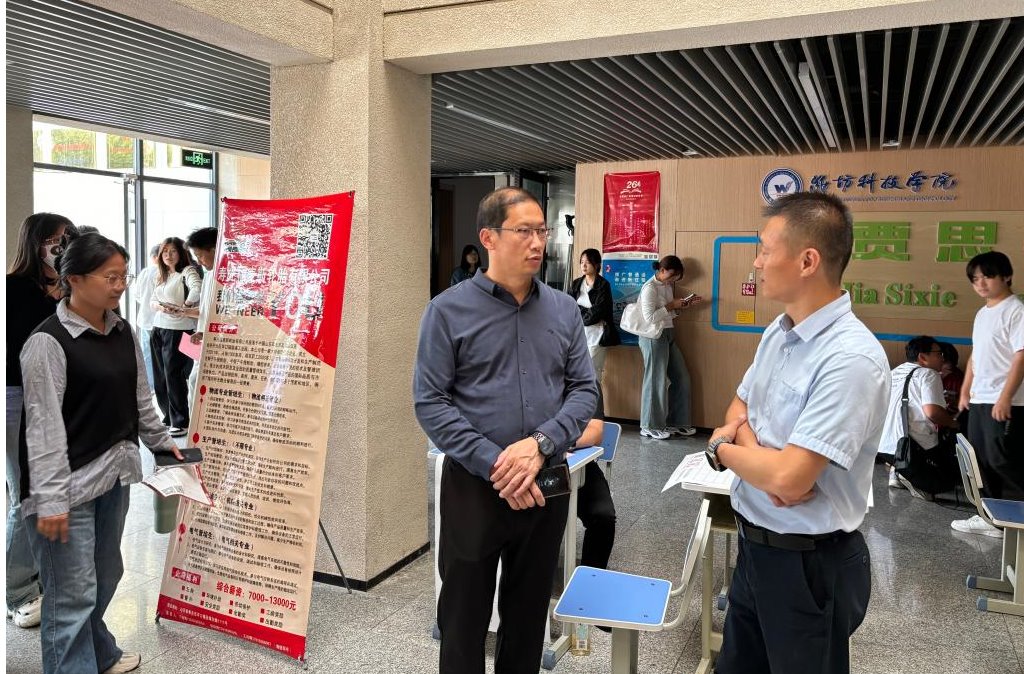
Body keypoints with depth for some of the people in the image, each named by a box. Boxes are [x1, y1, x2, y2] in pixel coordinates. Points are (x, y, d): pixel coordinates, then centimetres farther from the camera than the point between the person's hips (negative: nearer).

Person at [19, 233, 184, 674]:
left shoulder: (123, 333, 7)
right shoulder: (48, 342, -15)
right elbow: (44, 425, -18)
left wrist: (161, 442, 26)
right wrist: (50, 500, -21)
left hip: (114, 475, 7)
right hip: (67, 486, -7)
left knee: (105, 576, 20)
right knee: (73, 593, 0)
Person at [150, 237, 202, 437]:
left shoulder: (187, 271, -7)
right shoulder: (162, 276, 18)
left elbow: (197, 289, -28)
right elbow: (152, 300, 13)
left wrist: (185, 306, -27)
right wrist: (158, 306, -6)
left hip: (177, 330, -8)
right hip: (159, 328, 8)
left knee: (173, 376, -6)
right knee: (161, 376, 11)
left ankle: (181, 423, 1)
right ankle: (168, 417, 22)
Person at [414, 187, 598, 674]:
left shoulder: (564, 310, 4)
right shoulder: (448, 310, -7)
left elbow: (585, 389, 2)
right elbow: (430, 402, -11)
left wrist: (541, 443, -16)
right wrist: (494, 465, -19)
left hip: (547, 484, 3)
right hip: (474, 486, -3)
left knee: (529, 613, 19)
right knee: (464, 616, 13)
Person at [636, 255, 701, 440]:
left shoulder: (667, 286, 13)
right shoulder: (649, 288, -13)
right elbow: (649, 318, -21)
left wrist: (681, 306, 3)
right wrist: (671, 305, -17)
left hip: (668, 335, 9)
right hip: (653, 337, -9)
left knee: (681, 378, 10)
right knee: (656, 381, -3)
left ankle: (675, 423, 19)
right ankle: (649, 427, 9)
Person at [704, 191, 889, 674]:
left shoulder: (851, 358, -26)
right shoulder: (777, 331, 2)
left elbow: (788, 479, -30)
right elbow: (739, 407, 13)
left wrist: (723, 448, -10)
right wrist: (749, 443, -11)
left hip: (808, 563, -8)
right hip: (754, 543, 8)